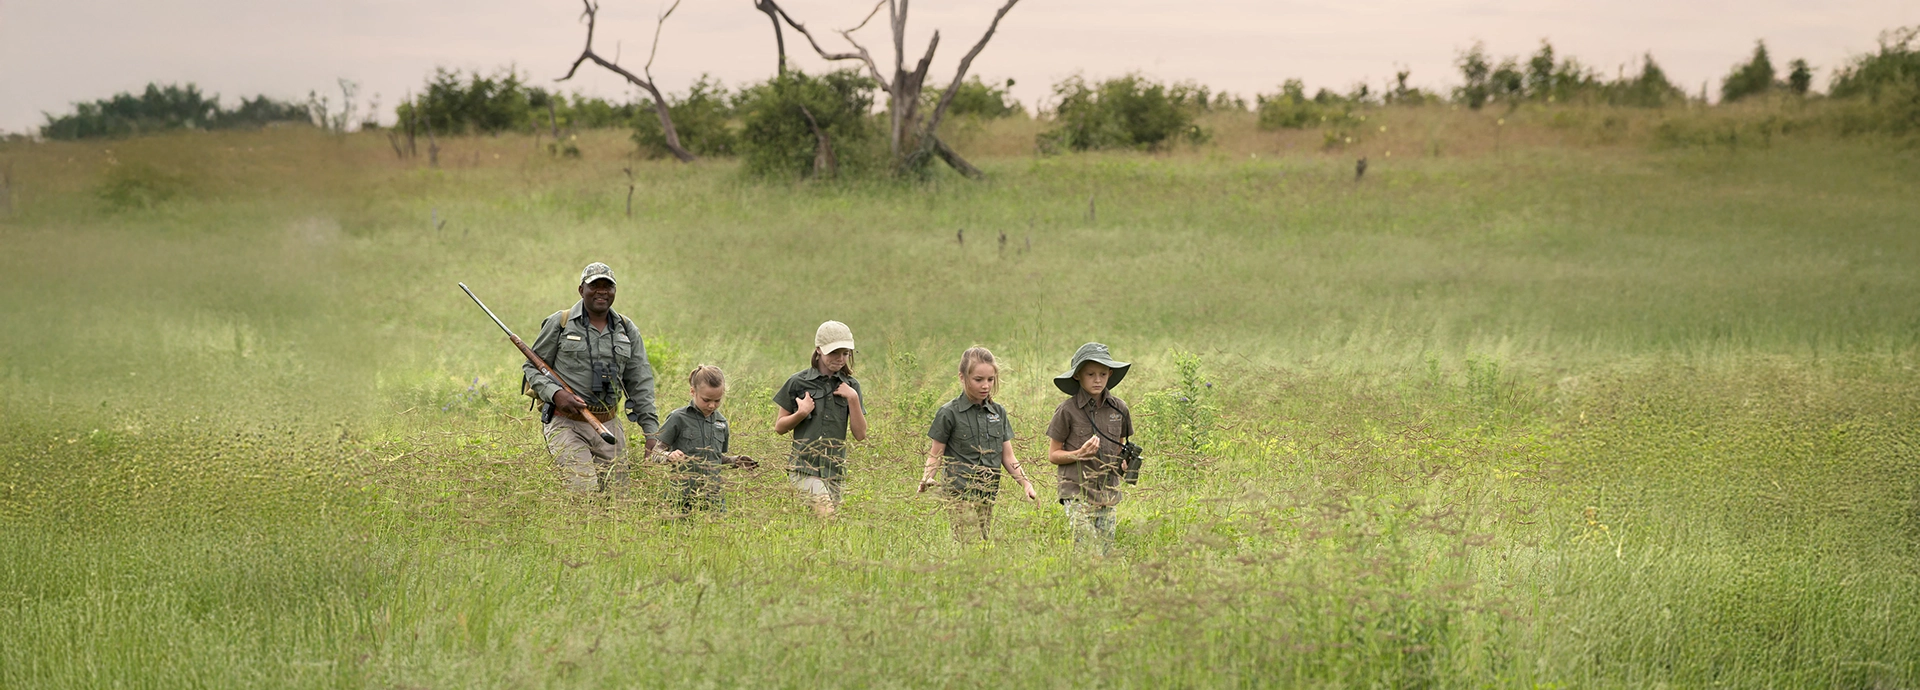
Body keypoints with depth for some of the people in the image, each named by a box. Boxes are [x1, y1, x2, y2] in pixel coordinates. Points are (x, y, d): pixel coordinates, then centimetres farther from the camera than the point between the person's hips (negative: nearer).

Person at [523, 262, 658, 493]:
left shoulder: (627, 330, 12)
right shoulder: (560, 324, 1)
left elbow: (640, 383, 13)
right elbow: (531, 367, 6)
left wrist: (651, 430, 4)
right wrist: (555, 394, -14)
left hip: (609, 427, 4)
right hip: (567, 424, -4)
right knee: (583, 492, -21)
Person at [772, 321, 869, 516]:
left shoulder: (851, 386, 10)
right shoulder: (798, 383, 2)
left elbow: (860, 434, 5)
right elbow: (779, 427, 7)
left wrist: (853, 398, -5)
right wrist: (800, 414, -11)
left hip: (836, 471, 4)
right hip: (805, 468, -4)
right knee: (826, 515, -23)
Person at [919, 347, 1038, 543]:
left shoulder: (999, 412, 12)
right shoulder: (949, 413, -2)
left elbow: (1008, 458, 14)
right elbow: (935, 455, 2)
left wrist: (1026, 484, 1)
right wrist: (927, 478, -17)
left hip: (988, 496, 5)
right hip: (960, 495, -5)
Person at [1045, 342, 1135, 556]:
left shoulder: (1119, 408, 6)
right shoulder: (1067, 411, -6)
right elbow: (1053, 455, 0)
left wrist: (1125, 462, 0)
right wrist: (1080, 454, -17)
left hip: (1108, 492, 4)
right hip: (1077, 492, -4)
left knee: (1106, 551, 5)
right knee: (1088, 554, -14)